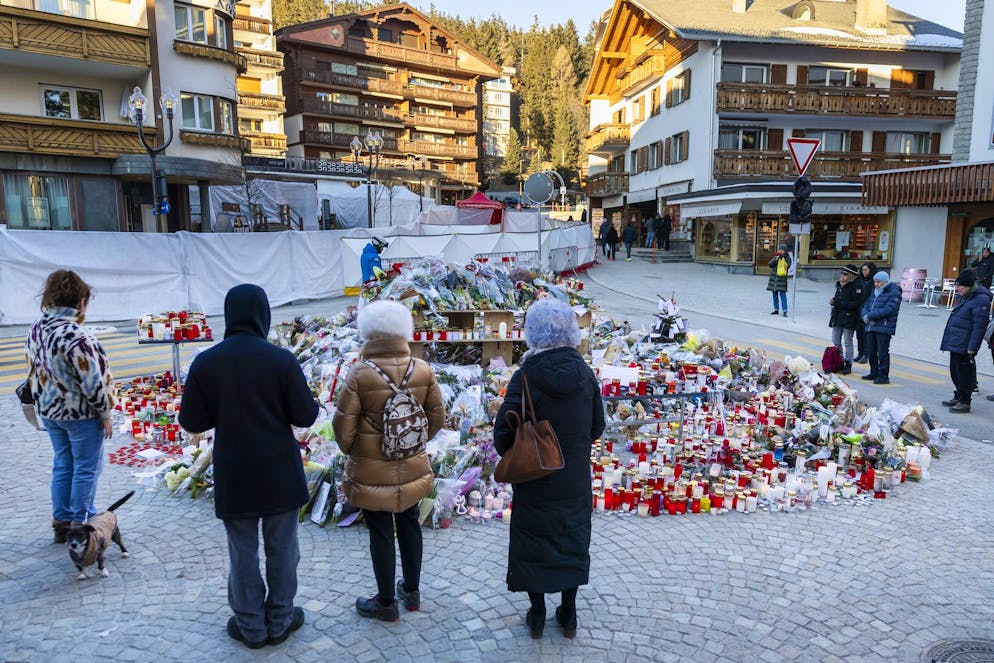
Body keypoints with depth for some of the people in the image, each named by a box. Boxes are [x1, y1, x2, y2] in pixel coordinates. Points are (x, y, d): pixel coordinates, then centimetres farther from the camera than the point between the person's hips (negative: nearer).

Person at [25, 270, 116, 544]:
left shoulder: (36, 329, 0)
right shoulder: (76, 337, -26)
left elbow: (34, 372, 10)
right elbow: (94, 383, -22)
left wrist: (44, 403, 21)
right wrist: (106, 414, -10)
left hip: (49, 411, 8)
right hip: (81, 415, -8)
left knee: (62, 466, 18)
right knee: (85, 470, 8)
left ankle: (61, 522, 28)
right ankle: (81, 524, 18)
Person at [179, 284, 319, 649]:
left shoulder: (205, 363, -9)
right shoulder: (282, 359, -14)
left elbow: (191, 422, -3)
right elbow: (305, 416, -11)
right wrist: (313, 403, 10)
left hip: (233, 476, 1)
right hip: (279, 473, -1)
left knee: (243, 553, 15)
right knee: (282, 550, 15)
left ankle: (251, 627, 28)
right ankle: (279, 621, 28)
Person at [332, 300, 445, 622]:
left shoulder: (359, 373, -18)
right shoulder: (423, 370, -7)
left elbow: (343, 425, -13)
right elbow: (437, 417, 2)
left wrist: (351, 451, 7)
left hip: (371, 471, -4)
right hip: (412, 467, 4)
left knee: (380, 532, 9)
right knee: (409, 524, 20)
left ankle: (386, 603, 25)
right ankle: (412, 591, 36)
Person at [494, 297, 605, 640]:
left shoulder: (526, 376, -20)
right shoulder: (584, 372, -7)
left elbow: (504, 430, -16)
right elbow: (597, 426, 2)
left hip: (534, 478, -4)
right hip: (576, 479, 4)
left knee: (533, 543, 13)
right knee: (572, 540, 19)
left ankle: (537, 615, 26)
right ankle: (568, 613, 31)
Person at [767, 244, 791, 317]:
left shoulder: (787, 258, 2)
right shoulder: (776, 256, 11)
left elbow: (787, 266, -8)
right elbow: (770, 264, 3)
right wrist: (775, 259, -12)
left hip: (782, 278, -4)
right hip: (774, 277, 4)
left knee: (782, 294, -10)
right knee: (774, 294, 8)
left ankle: (785, 311, -10)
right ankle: (776, 309, 18)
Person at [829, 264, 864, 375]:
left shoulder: (857, 286, -13)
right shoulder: (840, 285, 10)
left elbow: (856, 303, -20)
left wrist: (838, 303, -22)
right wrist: (833, 301, -4)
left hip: (849, 318, -8)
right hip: (837, 316, 8)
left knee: (847, 342, 1)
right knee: (836, 341, 11)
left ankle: (848, 364, 10)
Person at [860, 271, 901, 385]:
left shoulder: (894, 293, -8)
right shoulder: (874, 292, 17)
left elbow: (887, 310, -19)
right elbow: (865, 305, 14)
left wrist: (869, 316, -16)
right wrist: (865, 316, -8)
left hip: (884, 328, -8)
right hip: (871, 327, 8)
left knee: (883, 353, -5)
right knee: (870, 352, 13)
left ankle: (884, 376, 3)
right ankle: (874, 373, 26)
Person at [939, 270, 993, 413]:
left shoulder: (981, 300, -15)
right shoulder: (964, 297, 15)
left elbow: (979, 325, -19)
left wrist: (972, 347, -21)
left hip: (964, 346, -10)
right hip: (955, 343, 10)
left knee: (964, 371, -3)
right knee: (955, 369, 17)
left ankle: (965, 402, 5)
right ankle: (958, 397, 29)